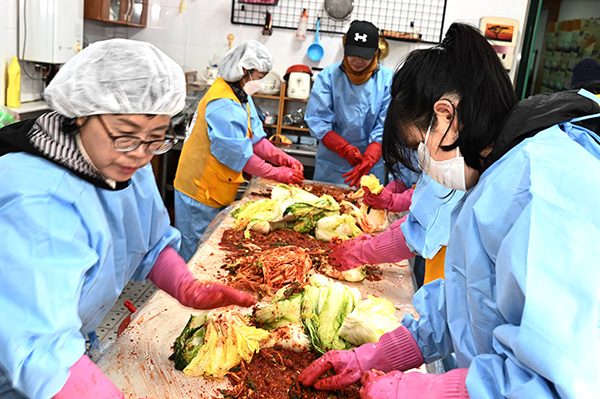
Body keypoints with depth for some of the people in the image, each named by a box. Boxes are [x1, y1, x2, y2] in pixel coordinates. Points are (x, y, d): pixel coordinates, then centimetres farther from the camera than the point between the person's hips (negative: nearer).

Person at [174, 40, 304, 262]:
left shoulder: (241, 96, 7)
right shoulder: (223, 105, -26)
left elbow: (255, 138, 6)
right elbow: (240, 156, -26)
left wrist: (284, 158, -6)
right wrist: (279, 174, -20)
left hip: (217, 193, 10)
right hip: (201, 193, -10)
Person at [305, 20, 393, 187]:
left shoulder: (387, 79, -4)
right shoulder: (328, 76, -3)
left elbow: (385, 127, -9)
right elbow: (317, 120, -9)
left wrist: (368, 160, -24)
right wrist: (345, 149, -21)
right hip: (330, 167, 0)